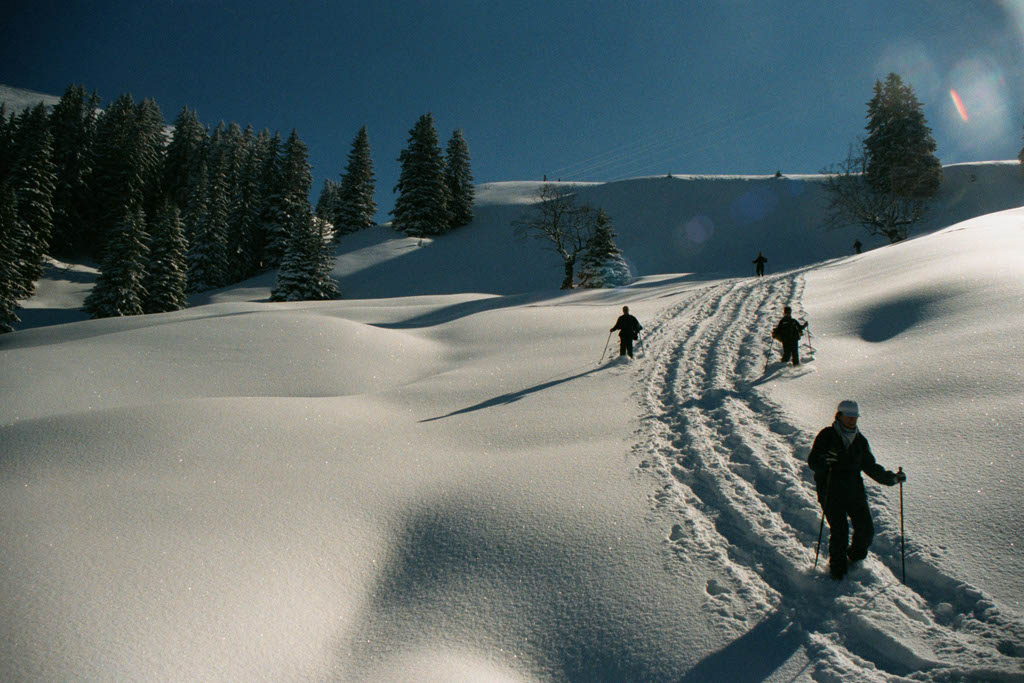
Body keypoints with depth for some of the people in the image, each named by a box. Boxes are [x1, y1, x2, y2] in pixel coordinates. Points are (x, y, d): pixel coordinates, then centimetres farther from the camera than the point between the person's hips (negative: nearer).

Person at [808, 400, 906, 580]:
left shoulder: (860, 440, 11)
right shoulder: (826, 436, -3)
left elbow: (870, 467, 17)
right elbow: (812, 462, -8)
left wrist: (891, 478, 5)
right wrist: (824, 460, -30)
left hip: (854, 491, 4)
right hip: (831, 492, -4)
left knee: (866, 531, -1)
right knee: (839, 532, -10)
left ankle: (855, 561, 27)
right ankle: (837, 571, 9)